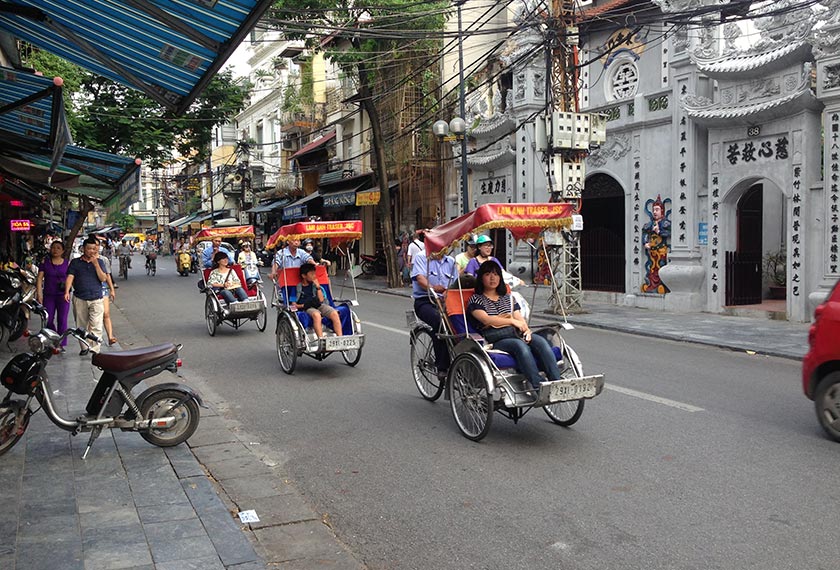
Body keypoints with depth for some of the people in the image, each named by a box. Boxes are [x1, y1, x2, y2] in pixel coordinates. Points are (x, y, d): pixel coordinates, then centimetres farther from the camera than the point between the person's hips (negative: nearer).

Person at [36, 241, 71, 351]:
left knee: (62, 320, -1)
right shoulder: (45, 262, 5)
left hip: (63, 295, -1)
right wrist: (39, 294, -3)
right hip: (48, 295, 1)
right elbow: (39, 278, 4)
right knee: (48, 320, 3)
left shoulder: (67, 263, 4)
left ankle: (61, 344, 7)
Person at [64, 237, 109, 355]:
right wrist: (67, 291, -20)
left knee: (96, 326, -10)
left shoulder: (99, 262, 8)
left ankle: (95, 349, -11)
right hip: (79, 299, 1)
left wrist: (96, 264, -13)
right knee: (81, 326, 8)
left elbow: (103, 278, -3)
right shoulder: (75, 262, 6)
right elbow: (70, 277, -4)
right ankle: (85, 347, 20)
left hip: (96, 299, -1)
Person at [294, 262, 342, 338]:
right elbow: (293, 305, 4)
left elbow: (321, 300, 12)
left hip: (320, 305, 4)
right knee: (316, 315, -39)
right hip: (307, 308, -4)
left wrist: (318, 287, 5)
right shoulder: (298, 287, 9)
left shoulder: (314, 285, 21)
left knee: (334, 313, -25)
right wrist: (303, 305, -11)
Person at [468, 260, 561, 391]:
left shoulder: (508, 298, 29)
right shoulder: (476, 299, 11)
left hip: (517, 335, 5)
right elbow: (486, 319, -6)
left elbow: (520, 319, 18)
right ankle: (540, 387, -47)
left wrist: (526, 329, -6)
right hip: (495, 340, -5)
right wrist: (512, 321, -10)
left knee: (541, 341, -27)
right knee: (520, 345, -36)